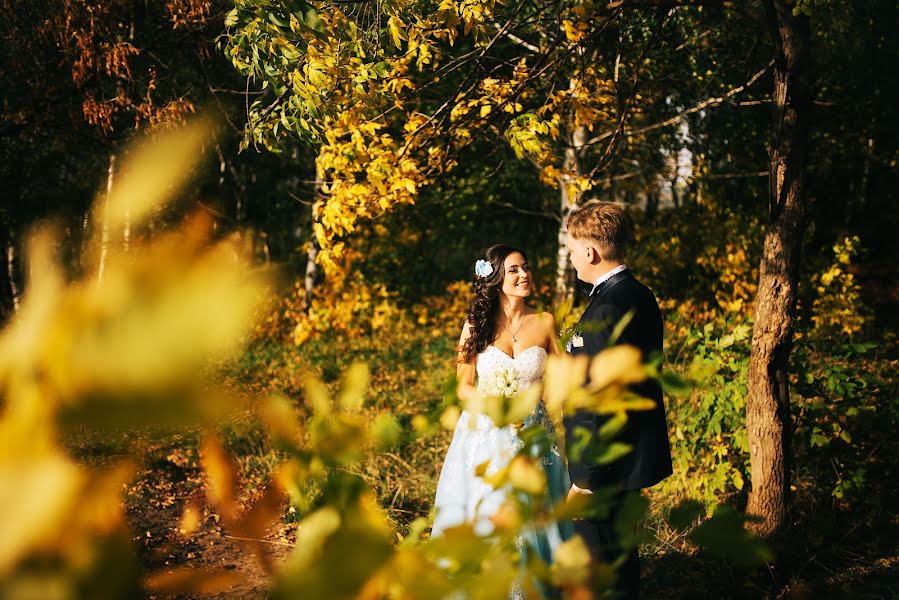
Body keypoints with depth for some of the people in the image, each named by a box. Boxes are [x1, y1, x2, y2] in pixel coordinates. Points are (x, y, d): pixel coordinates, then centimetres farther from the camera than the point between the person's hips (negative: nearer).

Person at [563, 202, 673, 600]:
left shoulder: (607, 309, -23)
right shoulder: (639, 296, 9)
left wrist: (587, 476, -20)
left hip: (608, 463, -10)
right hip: (633, 453, 10)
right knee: (621, 556, 22)